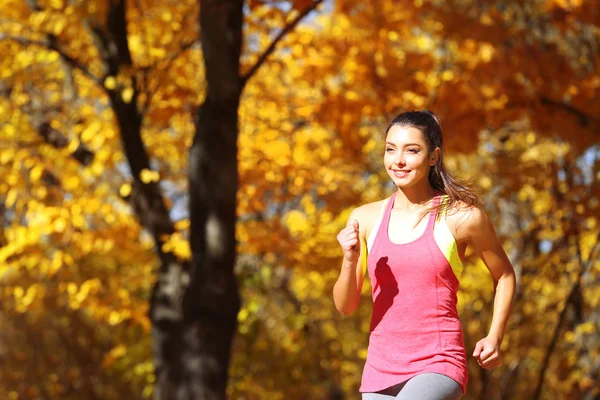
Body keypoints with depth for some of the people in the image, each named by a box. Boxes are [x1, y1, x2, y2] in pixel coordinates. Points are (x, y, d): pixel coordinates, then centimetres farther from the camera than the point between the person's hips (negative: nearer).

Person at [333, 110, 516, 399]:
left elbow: (504, 276, 13)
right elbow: (345, 306, 7)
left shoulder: (461, 217, -3)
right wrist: (350, 261, -12)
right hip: (381, 368, 5)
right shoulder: (365, 218, 5)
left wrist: (495, 337, 2)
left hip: (439, 365, -4)